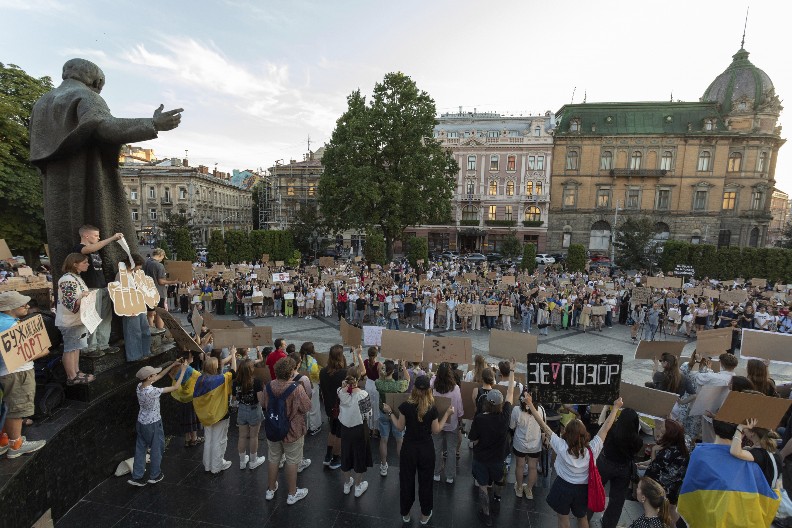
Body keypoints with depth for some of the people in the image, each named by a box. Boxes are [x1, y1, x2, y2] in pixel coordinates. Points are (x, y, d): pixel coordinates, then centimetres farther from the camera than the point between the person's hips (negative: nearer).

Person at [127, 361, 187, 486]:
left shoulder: (139, 386, -9)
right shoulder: (152, 391, -33)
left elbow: (159, 376, 2)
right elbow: (175, 387, -26)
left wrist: (174, 365, 1)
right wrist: (183, 371, -19)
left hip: (141, 423, 7)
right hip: (153, 424, -7)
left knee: (140, 449, 19)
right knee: (157, 449, 14)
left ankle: (136, 476, 30)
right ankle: (155, 475, 29)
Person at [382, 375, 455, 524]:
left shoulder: (406, 406, -17)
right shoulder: (432, 409, -16)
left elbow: (400, 427, -7)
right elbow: (436, 430, -6)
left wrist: (389, 412, 2)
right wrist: (447, 414, 0)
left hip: (409, 448, 0)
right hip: (426, 449, 0)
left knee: (406, 480, 19)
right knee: (425, 482, 19)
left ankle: (405, 513, 37)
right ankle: (425, 515, 35)